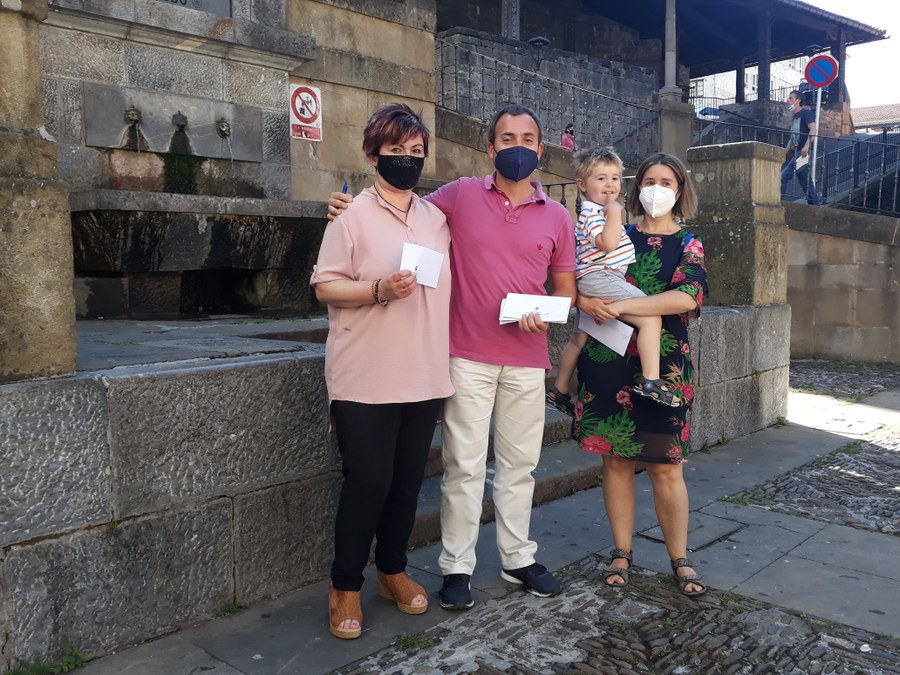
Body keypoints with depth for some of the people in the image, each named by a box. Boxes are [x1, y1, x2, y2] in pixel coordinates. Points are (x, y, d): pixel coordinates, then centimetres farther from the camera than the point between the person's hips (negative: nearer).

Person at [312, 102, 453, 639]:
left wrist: (445, 353, 14)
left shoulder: (437, 219, 12)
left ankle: (394, 570, 30)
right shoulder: (353, 216, -3)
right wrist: (379, 290, -23)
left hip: (425, 377, 5)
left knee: (408, 481, 12)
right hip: (366, 380, -5)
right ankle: (345, 588, 16)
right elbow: (325, 287, -7)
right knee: (368, 481, -2)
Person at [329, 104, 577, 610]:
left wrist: (544, 314, -9)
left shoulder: (557, 216, 7)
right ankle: (457, 567, 16)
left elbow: (565, 287, 12)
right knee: (465, 466, 2)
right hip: (469, 356, -2)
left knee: (520, 464, 13)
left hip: (527, 360, 3)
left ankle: (519, 558, 29)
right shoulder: (461, 196, 2)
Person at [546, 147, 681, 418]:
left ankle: (559, 391, 29)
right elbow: (608, 243, -26)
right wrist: (614, 211, -21)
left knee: (579, 339, 18)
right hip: (601, 278, -12)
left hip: (590, 284, 12)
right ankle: (650, 380, -23)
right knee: (652, 317, -20)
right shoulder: (592, 213, -11)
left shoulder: (600, 211, 22)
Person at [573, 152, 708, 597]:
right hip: (607, 360, 2)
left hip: (663, 364, -2)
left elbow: (688, 297, -14)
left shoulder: (687, 245, 5)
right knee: (616, 458, 6)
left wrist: (622, 306, -20)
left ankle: (680, 559, 15)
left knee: (665, 466, 0)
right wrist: (586, 302, -17)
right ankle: (621, 552, 19)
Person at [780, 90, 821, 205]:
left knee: (783, 176, -18)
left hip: (803, 153, -9)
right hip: (796, 153, 9)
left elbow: (813, 130, -17)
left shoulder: (806, 113, -4)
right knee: (806, 183, 9)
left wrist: (806, 146, -30)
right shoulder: (794, 117, 21)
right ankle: (816, 204, 14)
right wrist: (785, 153, 19)